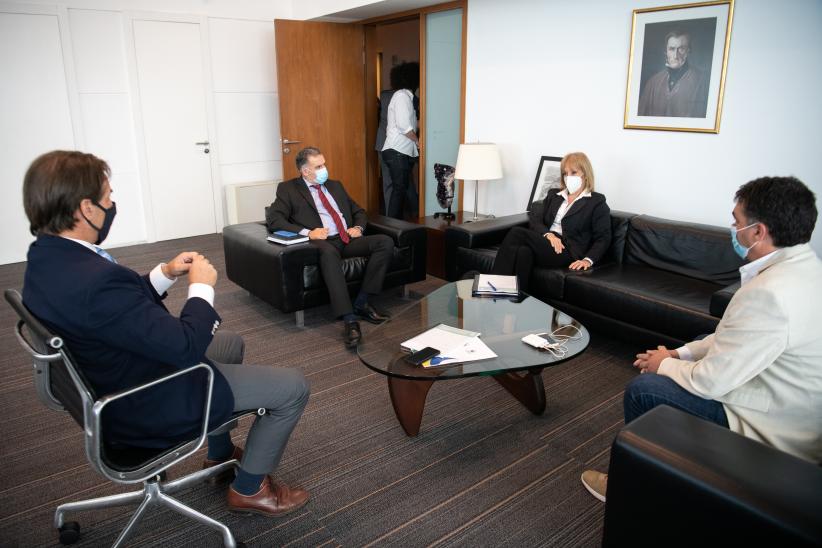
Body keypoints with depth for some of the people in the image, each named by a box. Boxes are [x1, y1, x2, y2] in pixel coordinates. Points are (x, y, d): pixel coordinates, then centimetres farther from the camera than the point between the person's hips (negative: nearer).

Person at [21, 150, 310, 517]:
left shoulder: (46, 257, -5)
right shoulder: (95, 280, -37)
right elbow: (185, 347, -32)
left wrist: (165, 274, -2)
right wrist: (201, 286, -18)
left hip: (112, 387, 10)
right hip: (147, 407, -10)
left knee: (231, 344, 30)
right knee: (293, 387, -2)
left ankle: (220, 454, 43)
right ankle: (249, 487, 19)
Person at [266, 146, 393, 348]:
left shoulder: (335, 185, 25)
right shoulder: (288, 189, 9)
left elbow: (359, 211, 30)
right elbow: (273, 219, -5)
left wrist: (358, 227, 5)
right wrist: (307, 232, -17)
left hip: (348, 239, 6)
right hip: (323, 242, -5)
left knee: (385, 242, -21)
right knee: (329, 253, -42)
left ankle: (361, 303, -15)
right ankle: (350, 320, -44)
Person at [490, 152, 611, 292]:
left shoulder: (597, 202, 10)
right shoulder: (553, 195, 25)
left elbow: (603, 238, 3)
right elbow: (535, 219, 13)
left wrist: (588, 260, -14)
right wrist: (548, 234, -9)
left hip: (568, 252, -4)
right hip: (544, 243, 4)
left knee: (517, 232, -27)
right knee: (524, 251, -34)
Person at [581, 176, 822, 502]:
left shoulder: (770, 292, -31)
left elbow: (710, 381, -25)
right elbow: (732, 337, 11)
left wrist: (665, 365, -5)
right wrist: (679, 354, 5)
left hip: (774, 432, -10)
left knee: (642, 389, -6)